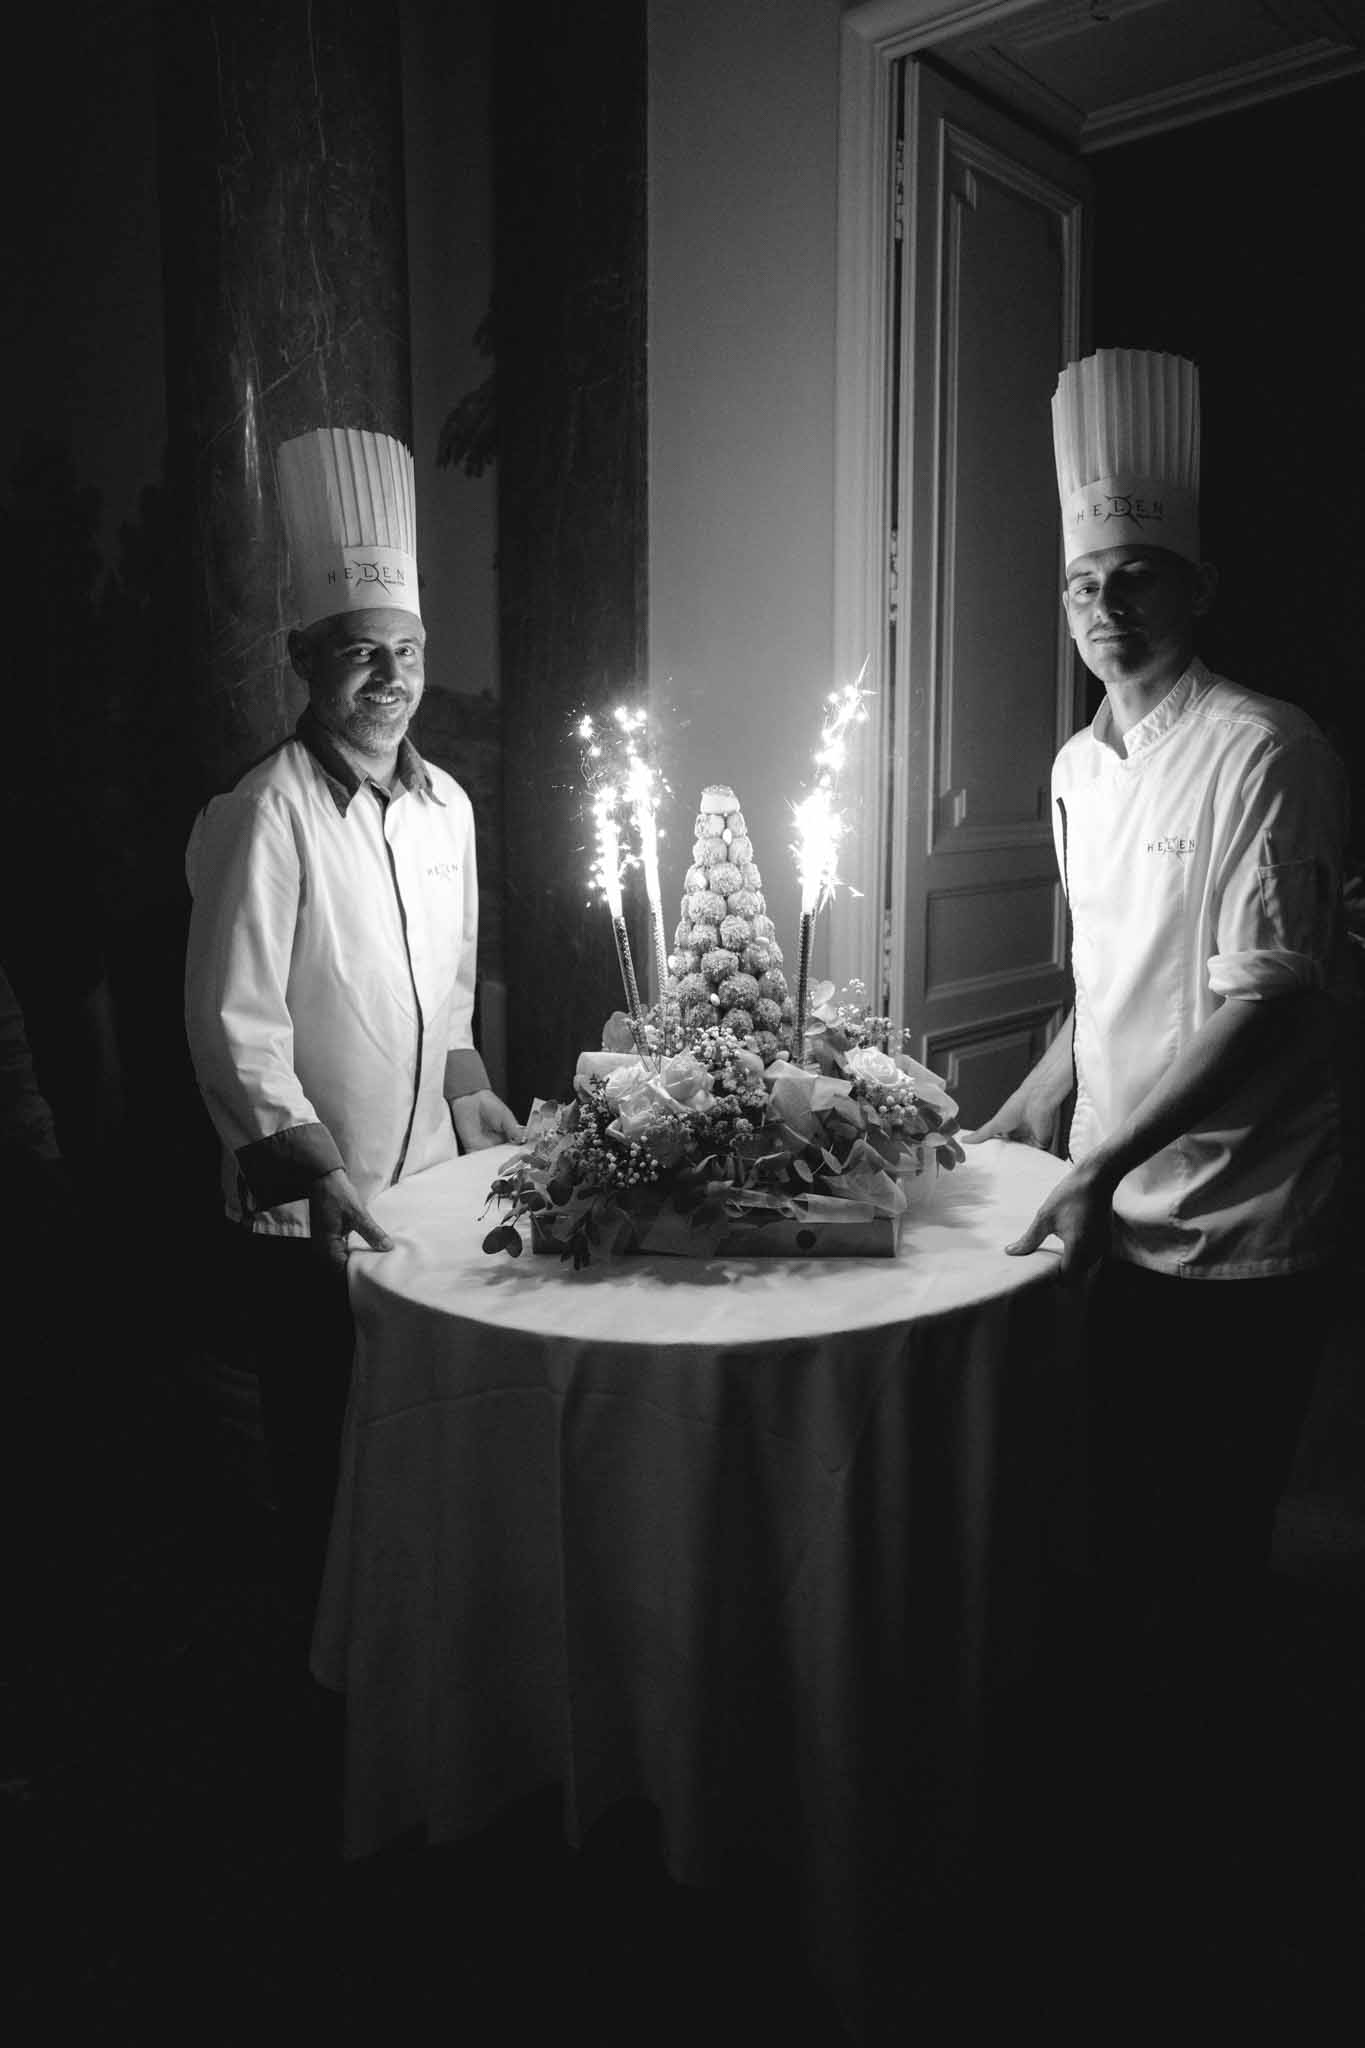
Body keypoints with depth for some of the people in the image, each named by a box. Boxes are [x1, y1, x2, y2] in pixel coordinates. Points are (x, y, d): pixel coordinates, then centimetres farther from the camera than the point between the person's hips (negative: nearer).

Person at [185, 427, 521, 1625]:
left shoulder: (445, 803, 6)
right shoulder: (266, 816, -17)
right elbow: (234, 1022, -19)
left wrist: (470, 1091, 12)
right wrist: (315, 1174, -24)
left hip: (427, 1179, 7)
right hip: (302, 1210, -6)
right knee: (325, 1458, 10)